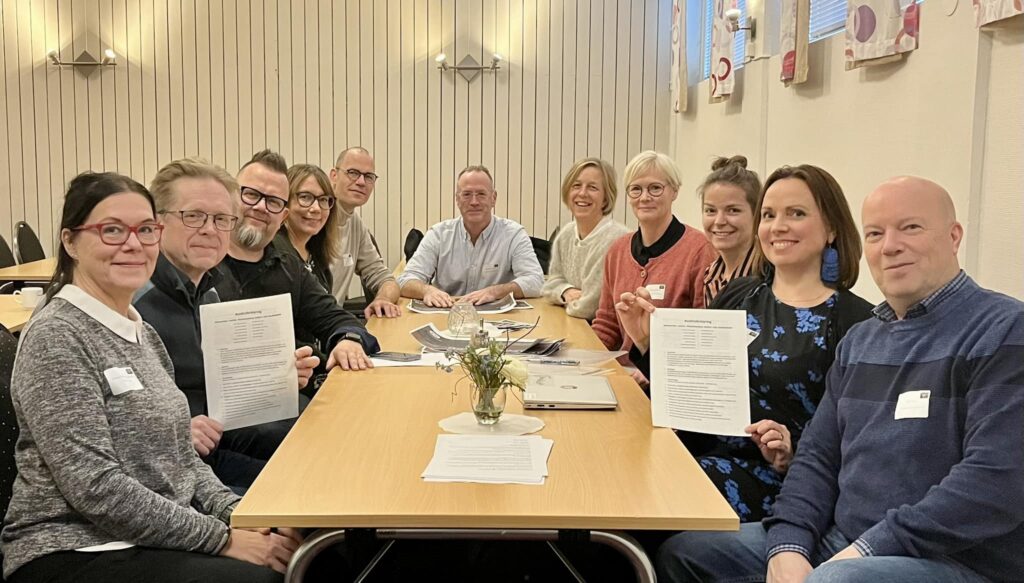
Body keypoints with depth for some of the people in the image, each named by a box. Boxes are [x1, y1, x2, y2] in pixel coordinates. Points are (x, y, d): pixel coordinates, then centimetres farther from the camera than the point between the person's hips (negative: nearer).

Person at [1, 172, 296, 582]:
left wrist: (240, 516, -4)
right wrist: (223, 539, -19)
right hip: (77, 550, -7)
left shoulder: (143, 333, 10)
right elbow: (97, 488, -20)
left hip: (163, 537, 7)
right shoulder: (56, 336, -14)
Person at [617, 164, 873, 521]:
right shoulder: (736, 296, 13)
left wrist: (793, 456, -21)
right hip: (692, 451, 5)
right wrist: (647, 345, 4)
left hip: (769, 476, -5)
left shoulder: (854, 321, -3)